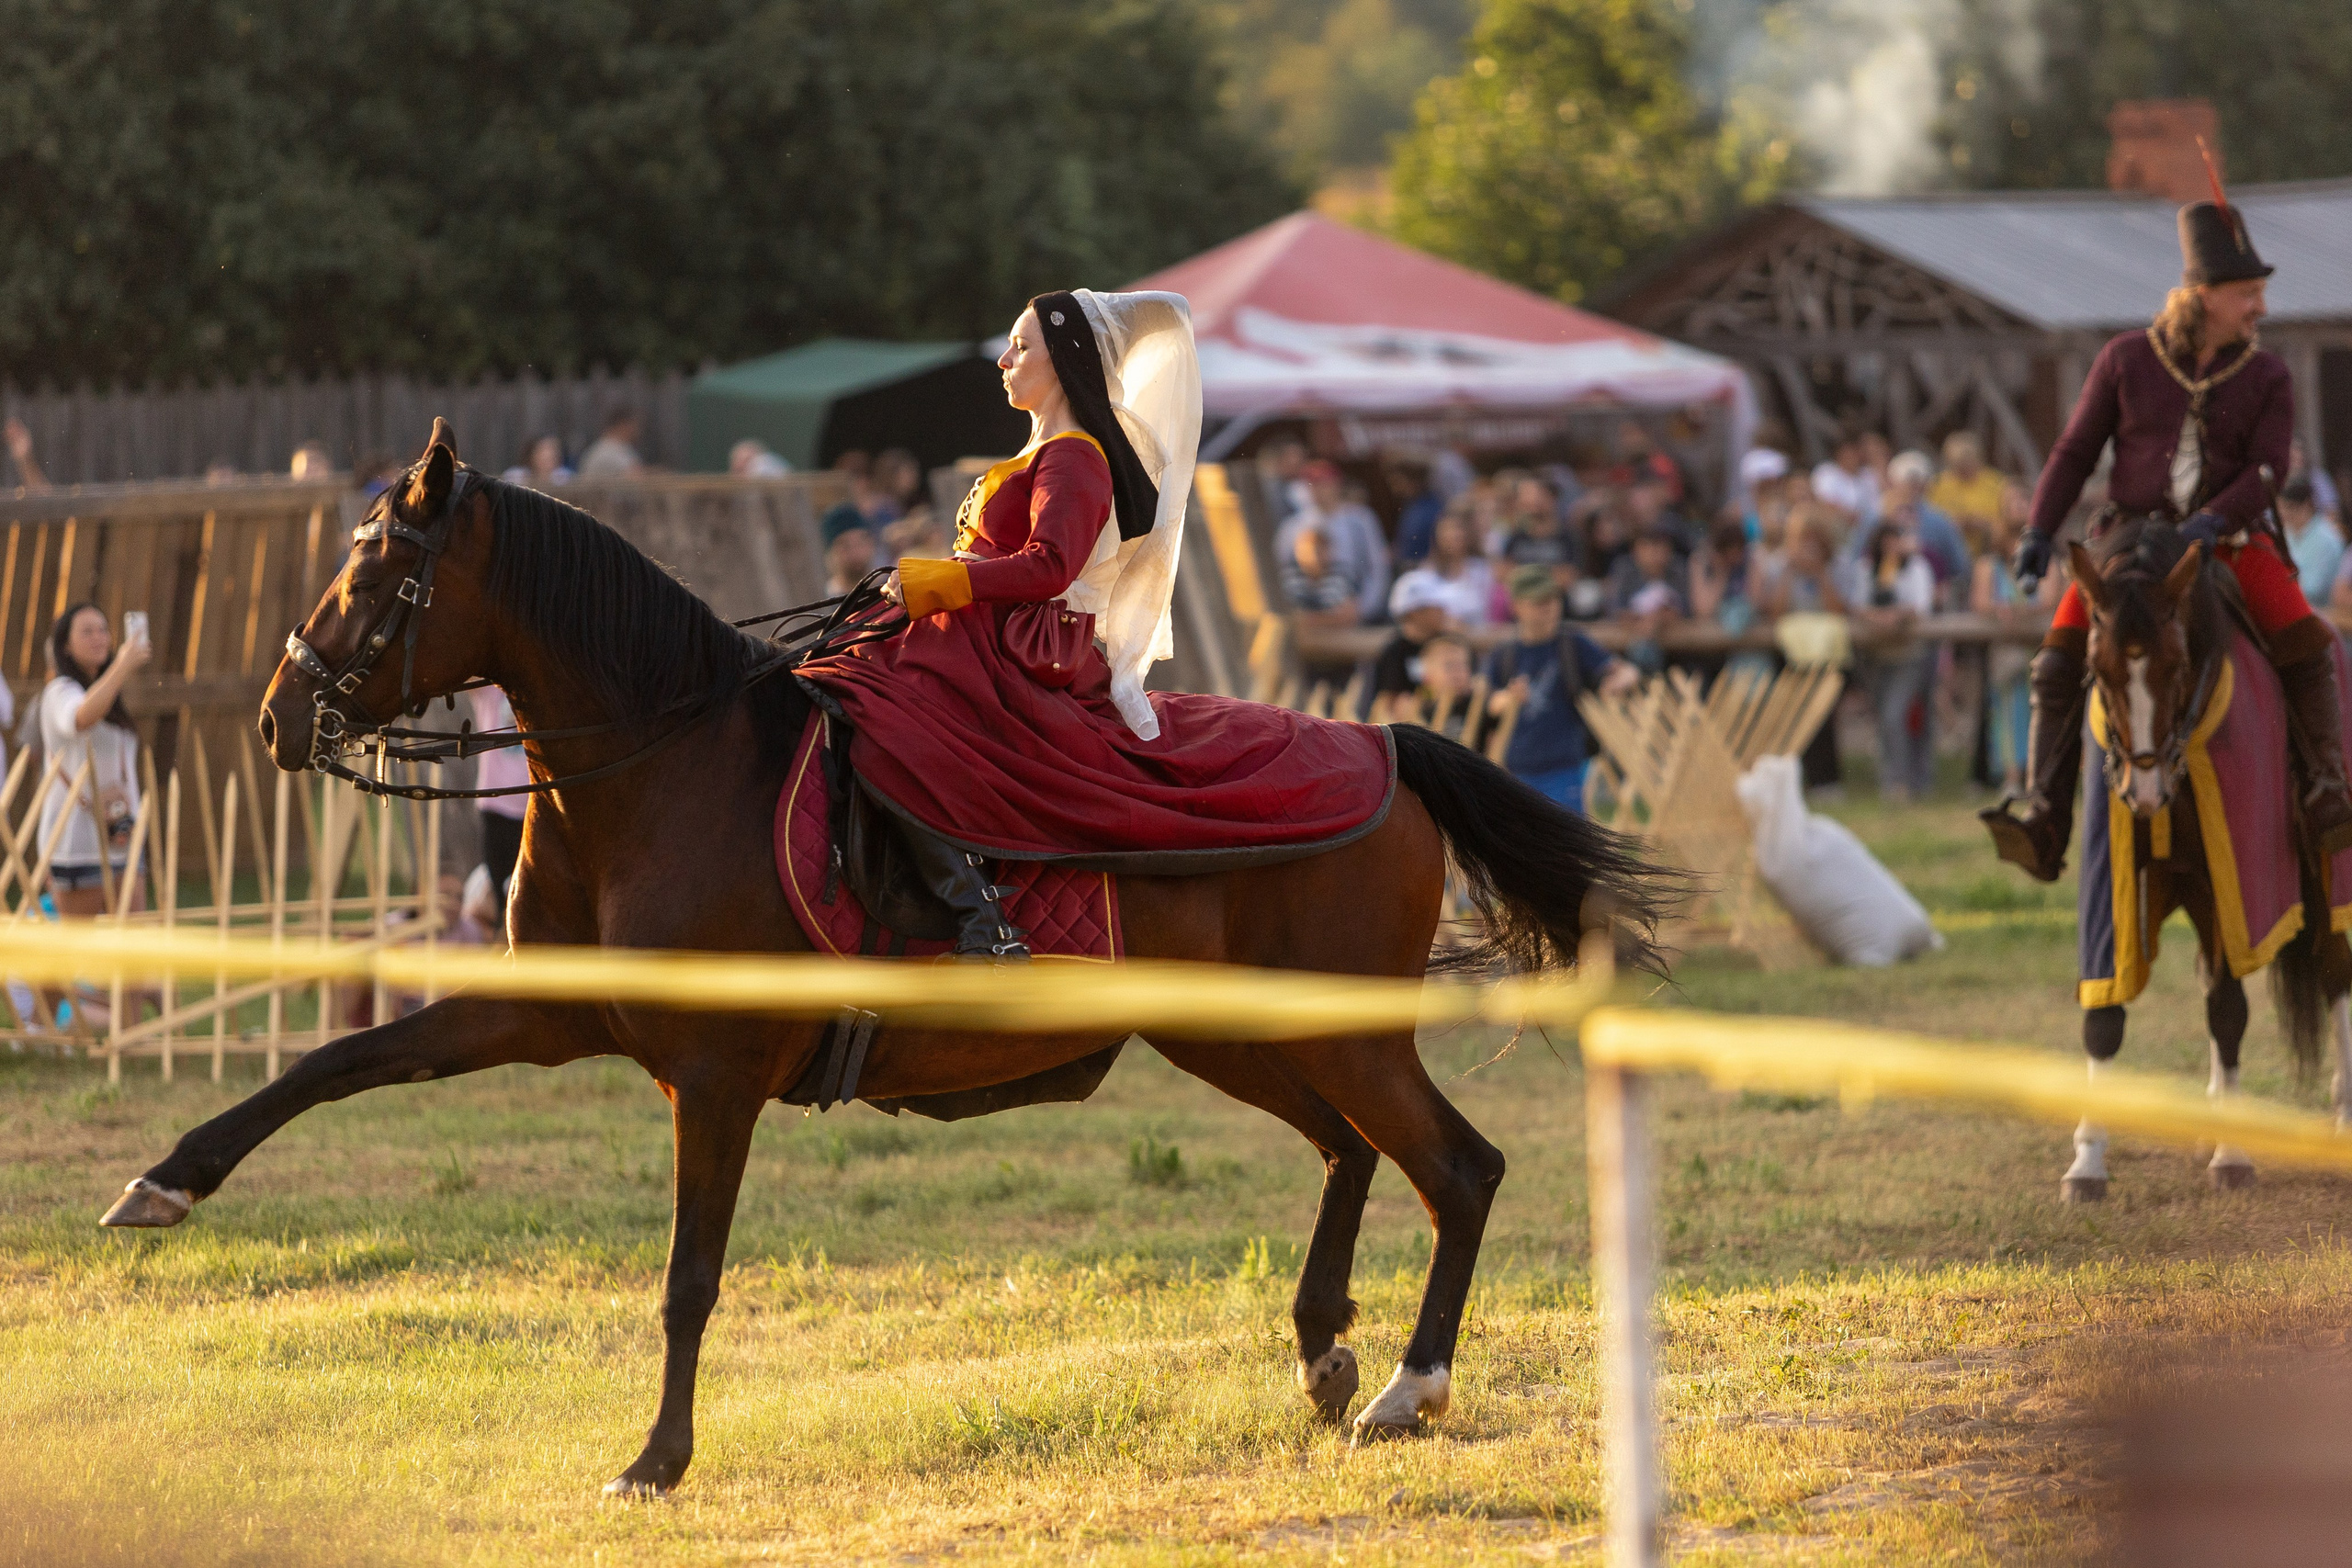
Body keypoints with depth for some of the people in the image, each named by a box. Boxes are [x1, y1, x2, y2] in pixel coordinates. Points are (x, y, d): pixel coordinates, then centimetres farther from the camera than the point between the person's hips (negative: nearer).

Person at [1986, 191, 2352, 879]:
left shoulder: (2268, 377, 1)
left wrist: (2214, 520, -27)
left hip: (2228, 541, 0)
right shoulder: (2126, 360, 0)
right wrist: (2040, 532, -7)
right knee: (2058, 663, -17)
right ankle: (2044, 827, -18)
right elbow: (2074, 453, 5)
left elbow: (2266, 472, -9)